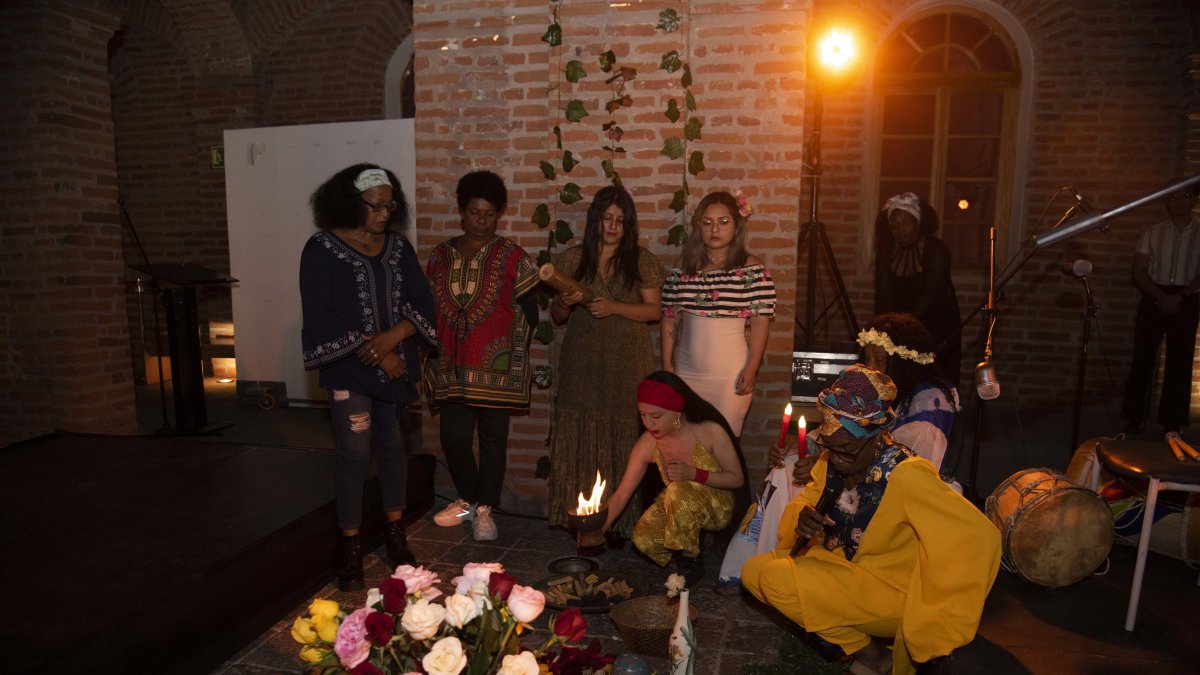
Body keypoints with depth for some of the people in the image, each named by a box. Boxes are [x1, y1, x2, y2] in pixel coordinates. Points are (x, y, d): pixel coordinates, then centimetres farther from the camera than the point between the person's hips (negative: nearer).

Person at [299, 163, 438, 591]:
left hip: (397, 368, 4)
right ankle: (351, 546, 14)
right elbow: (320, 318, -11)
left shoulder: (398, 247, 7)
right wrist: (373, 354, -15)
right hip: (350, 370, -4)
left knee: (393, 446, 12)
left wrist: (393, 337, -15)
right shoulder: (322, 250, -5)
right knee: (354, 453, -2)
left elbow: (422, 302, 2)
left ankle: (395, 531, 28)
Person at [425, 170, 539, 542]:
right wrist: (432, 356, 9)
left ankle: (484, 508, 22)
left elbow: (528, 312, -2)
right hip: (453, 367, 3)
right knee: (453, 437, 4)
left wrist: (515, 358, -6)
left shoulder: (511, 257, -2)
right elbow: (429, 307, 13)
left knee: (493, 438, 5)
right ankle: (468, 499, 29)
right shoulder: (440, 255, 8)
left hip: (495, 365, -3)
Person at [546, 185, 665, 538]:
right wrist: (565, 303, -10)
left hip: (628, 367, -1)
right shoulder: (573, 260, 9)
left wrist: (615, 307, -13)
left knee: (624, 440, -1)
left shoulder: (642, 261, 6)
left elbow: (654, 310, 1)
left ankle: (623, 520, 11)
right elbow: (556, 316, 13)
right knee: (581, 440, 1)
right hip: (582, 366, 1)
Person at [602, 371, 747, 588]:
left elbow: (737, 478, -14)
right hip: (677, 505, 4)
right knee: (643, 539, -24)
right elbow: (621, 495, -11)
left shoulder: (710, 432, -25)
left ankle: (691, 564, -12)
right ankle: (684, 555, 9)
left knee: (677, 491, -35)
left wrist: (694, 474, -30)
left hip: (718, 505, -3)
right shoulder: (647, 444, -15)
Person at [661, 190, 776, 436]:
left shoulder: (751, 267, -5)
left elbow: (760, 322, -6)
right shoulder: (684, 266, 4)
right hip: (686, 370, 3)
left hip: (730, 373, -3)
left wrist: (751, 369, -11)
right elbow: (670, 318, 6)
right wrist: (667, 365, 3)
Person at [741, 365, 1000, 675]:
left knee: (776, 580, -23)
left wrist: (939, 632, -24)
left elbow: (979, 538, -30)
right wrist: (801, 519, -18)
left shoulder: (906, 476, -26)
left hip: (889, 588, -7)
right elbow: (806, 499, 9)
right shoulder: (831, 460, -7)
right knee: (754, 571, -2)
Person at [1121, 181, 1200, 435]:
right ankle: (1134, 418, 4)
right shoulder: (1153, 232, 6)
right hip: (1153, 299, 0)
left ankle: (1172, 423, 8)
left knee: (1179, 362, 2)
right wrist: (1161, 297, -12)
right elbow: (1138, 272, 0)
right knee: (1143, 358, -2)